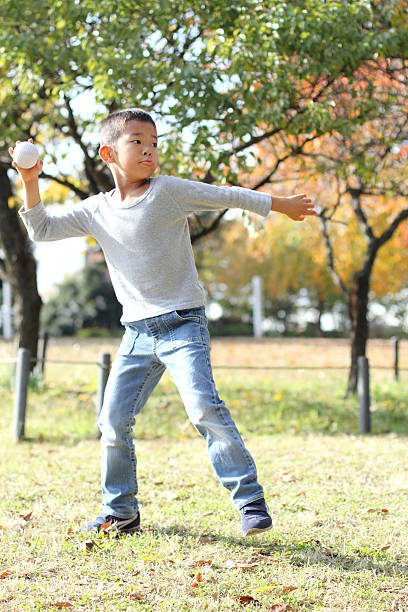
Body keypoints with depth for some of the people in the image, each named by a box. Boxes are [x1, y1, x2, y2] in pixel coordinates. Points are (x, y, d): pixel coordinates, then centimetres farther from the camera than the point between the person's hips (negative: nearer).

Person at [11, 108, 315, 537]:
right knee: (113, 421, 3)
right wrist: (30, 183, 0)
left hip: (182, 323, -5)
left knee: (204, 407, -20)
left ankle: (250, 501, -11)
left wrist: (280, 205, 7)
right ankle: (120, 512, 20)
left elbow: (226, 197, 2)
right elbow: (41, 229, 12)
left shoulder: (168, 191, -4)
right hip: (137, 333, 5)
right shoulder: (97, 210, 8)